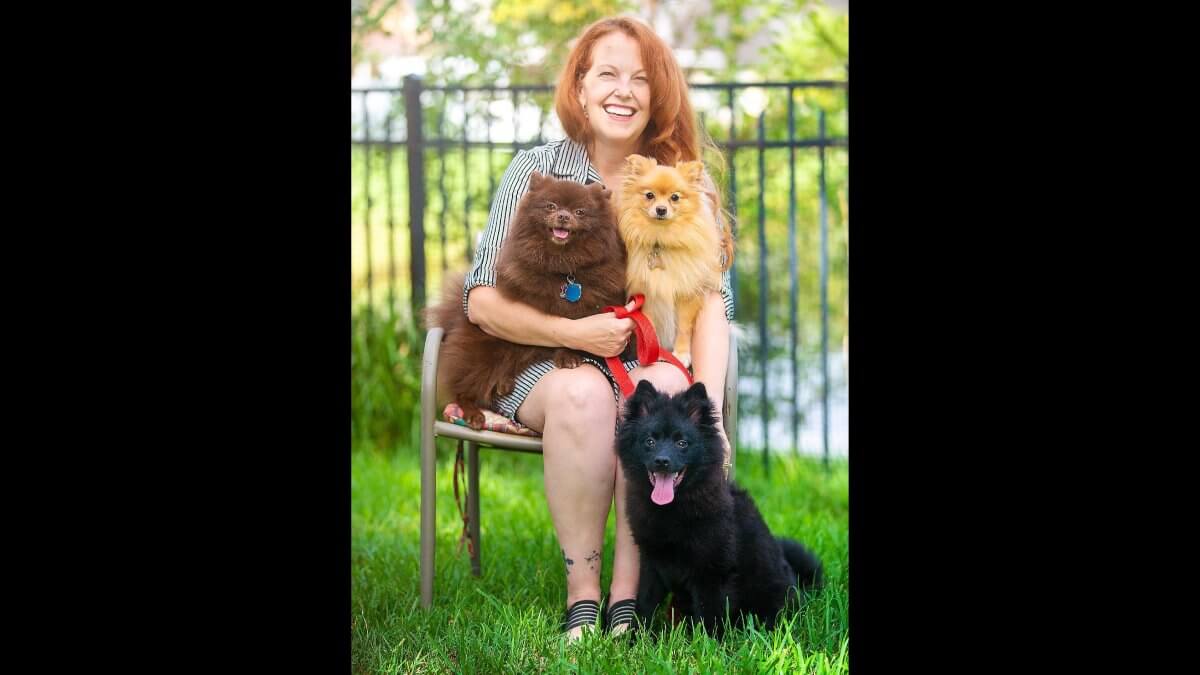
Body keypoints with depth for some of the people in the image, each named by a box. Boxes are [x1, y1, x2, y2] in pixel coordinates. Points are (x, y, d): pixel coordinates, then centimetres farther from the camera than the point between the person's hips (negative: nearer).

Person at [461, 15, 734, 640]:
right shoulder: (535, 172, 2)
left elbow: (710, 300, -8)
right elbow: (482, 301, -3)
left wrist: (710, 410, -24)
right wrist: (574, 333, -19)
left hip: (649, 362, 1)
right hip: (543, 370, -1)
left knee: (665, 386, -34)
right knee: (582, 391, -36)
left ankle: (627, 591, -28)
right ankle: (581, 590, -27)